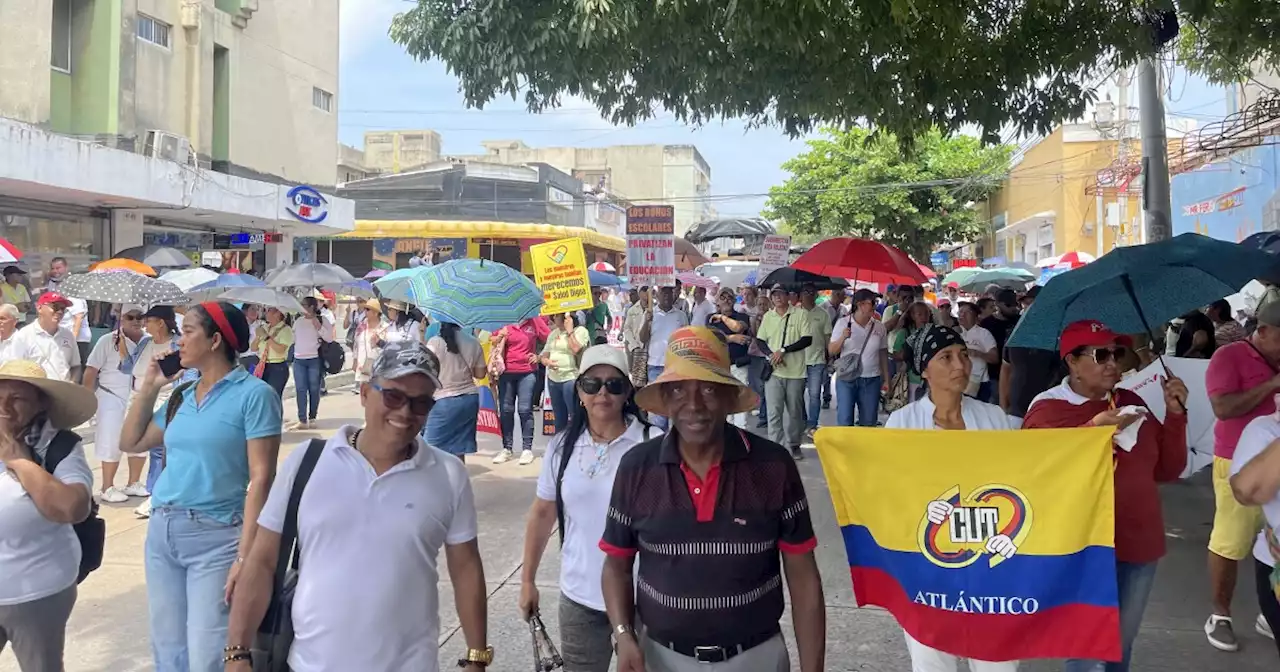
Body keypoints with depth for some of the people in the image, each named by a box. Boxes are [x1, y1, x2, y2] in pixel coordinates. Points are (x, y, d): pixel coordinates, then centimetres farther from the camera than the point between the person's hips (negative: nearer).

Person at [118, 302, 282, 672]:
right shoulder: (182, 396, 11)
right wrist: (149, 386, 11)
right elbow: (131, 443, 23)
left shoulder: (253, 394, -11)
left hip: (215, 537, -7)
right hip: (161, 532, 7)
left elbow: (261, 479, -16)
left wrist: (245, 556, -21)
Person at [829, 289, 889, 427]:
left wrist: (887, 378, 9)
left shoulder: (879, 326, 4)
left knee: (869, 422, 8)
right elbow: (831, 351, -2)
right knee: (844, 421, -3)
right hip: (846, 379, -2)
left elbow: (883, 353, 10)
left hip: (871, 380, 3)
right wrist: (843, 337, -19)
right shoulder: (843, 323, -2)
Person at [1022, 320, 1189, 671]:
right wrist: (1093, 431, -27)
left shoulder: (1130, 403, 7)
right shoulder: (1046, 411, -11)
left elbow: (1167, 470, 8)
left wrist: (1175, 413, -3)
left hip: (1140, 545, 6)